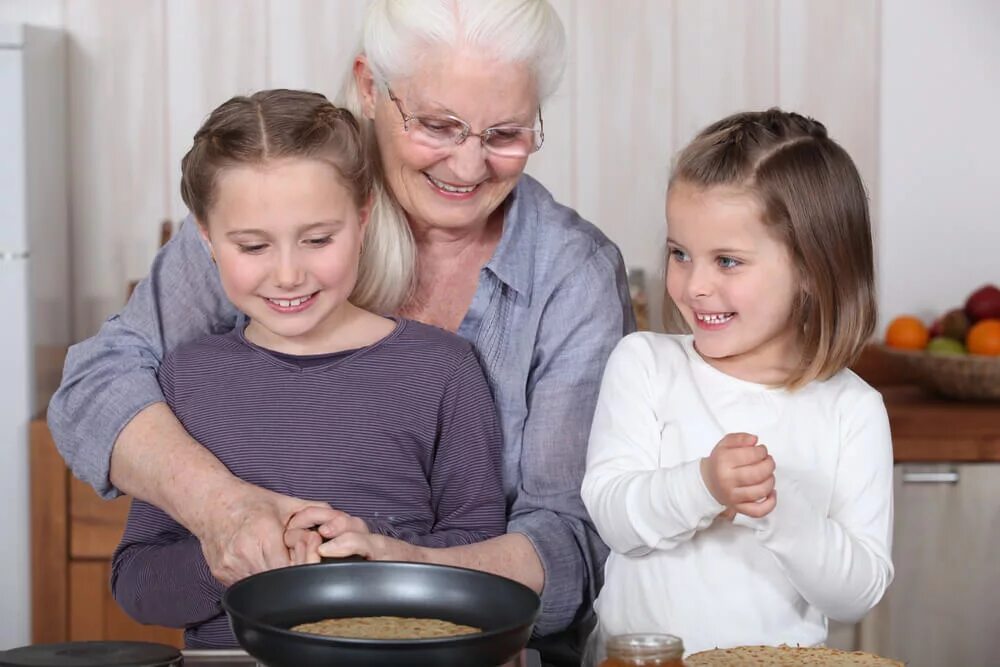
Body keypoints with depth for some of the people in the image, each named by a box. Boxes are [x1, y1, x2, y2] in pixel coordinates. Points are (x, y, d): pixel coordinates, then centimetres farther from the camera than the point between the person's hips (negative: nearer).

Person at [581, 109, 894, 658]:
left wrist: (781, 509, -17)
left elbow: (859, 593, -2)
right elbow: (610, 514, -6)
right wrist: (703, 486, -22)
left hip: (781, 654, -1)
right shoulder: (643, 363, 5)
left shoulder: (853, 411, 1)